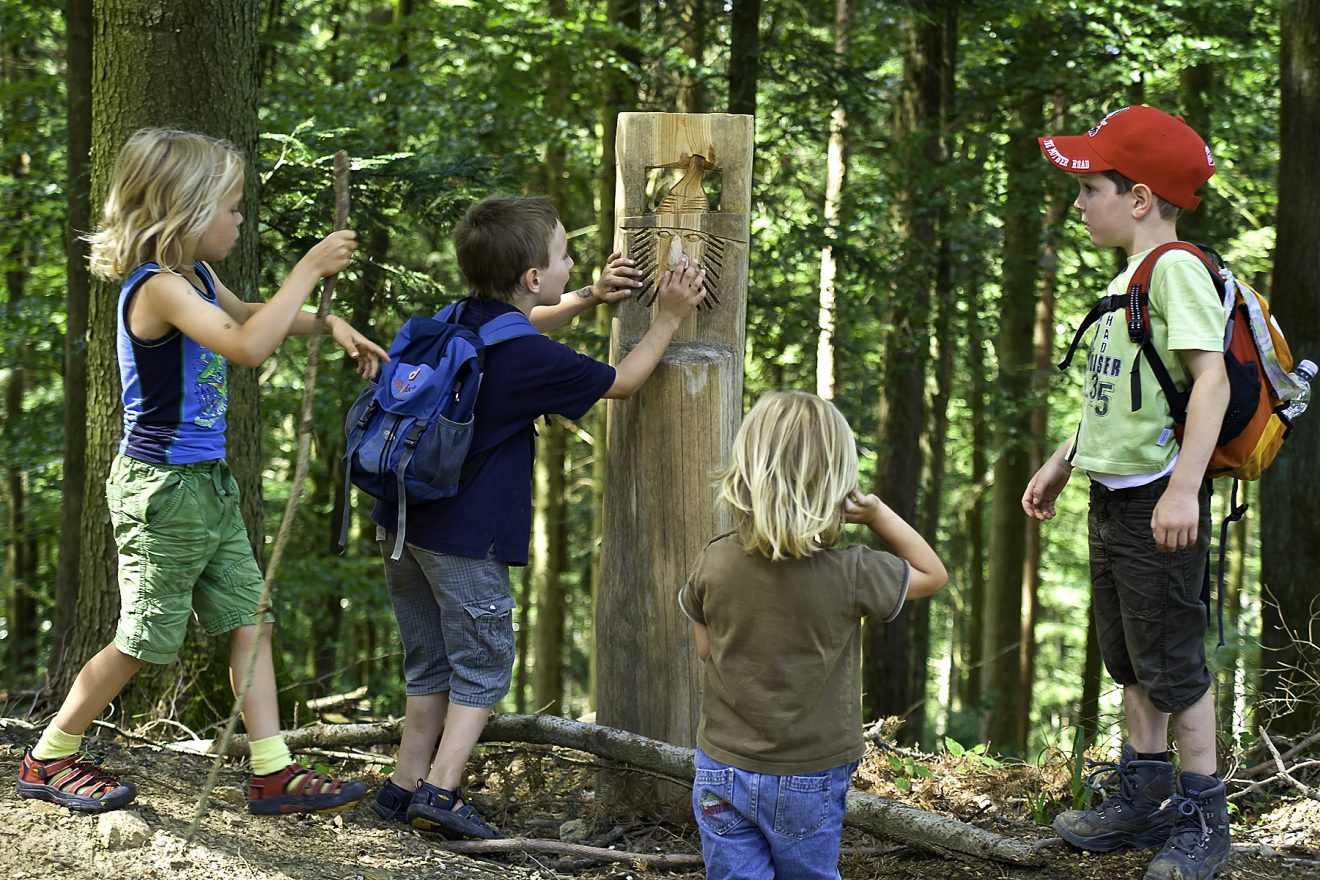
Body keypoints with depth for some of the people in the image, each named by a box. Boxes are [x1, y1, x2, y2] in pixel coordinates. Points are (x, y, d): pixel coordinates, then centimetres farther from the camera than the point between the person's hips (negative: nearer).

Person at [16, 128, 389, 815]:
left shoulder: (197, 278, 7)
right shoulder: (159, 288, -23)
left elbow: (248, 314, 30)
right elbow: (247, 346, -37)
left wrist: (330, 325, 16)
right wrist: (309, 269, -32)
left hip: (207, 482, 9)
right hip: (161, 487, -9)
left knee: (249, 619, 7)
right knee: (142, 639, 2)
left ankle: (273, 772, 9)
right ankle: (49, 760, 17)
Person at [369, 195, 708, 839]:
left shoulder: (459, 321, 7)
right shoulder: (532, 360, -16)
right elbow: (620, 382, 0)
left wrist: (589, 297, 25)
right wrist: (669, 317, 8)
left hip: (403, 520, 8)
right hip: (465, 536, -8)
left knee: (431, 664, 17)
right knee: (483, 666, 3)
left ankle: (406, 786, 19)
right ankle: (440, 789, -5)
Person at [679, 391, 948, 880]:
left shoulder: (712, 565, -10)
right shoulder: (851, 574, -18)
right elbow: (932, 575, 1)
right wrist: (876, 513, -4)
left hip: (723, 771, 1)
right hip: (808, 781, -1)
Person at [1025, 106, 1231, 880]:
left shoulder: (1176, 269, -17)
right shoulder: (1129, 278, 13)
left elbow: (1212, 379, -26)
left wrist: (1183, 488, -32)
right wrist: (1060, 464, 29)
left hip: (1158, 503, -10)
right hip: (1113, 497, 10)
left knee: (1173, 663, -2)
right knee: (1132, 661, 18)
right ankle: (1145, 800, 30)